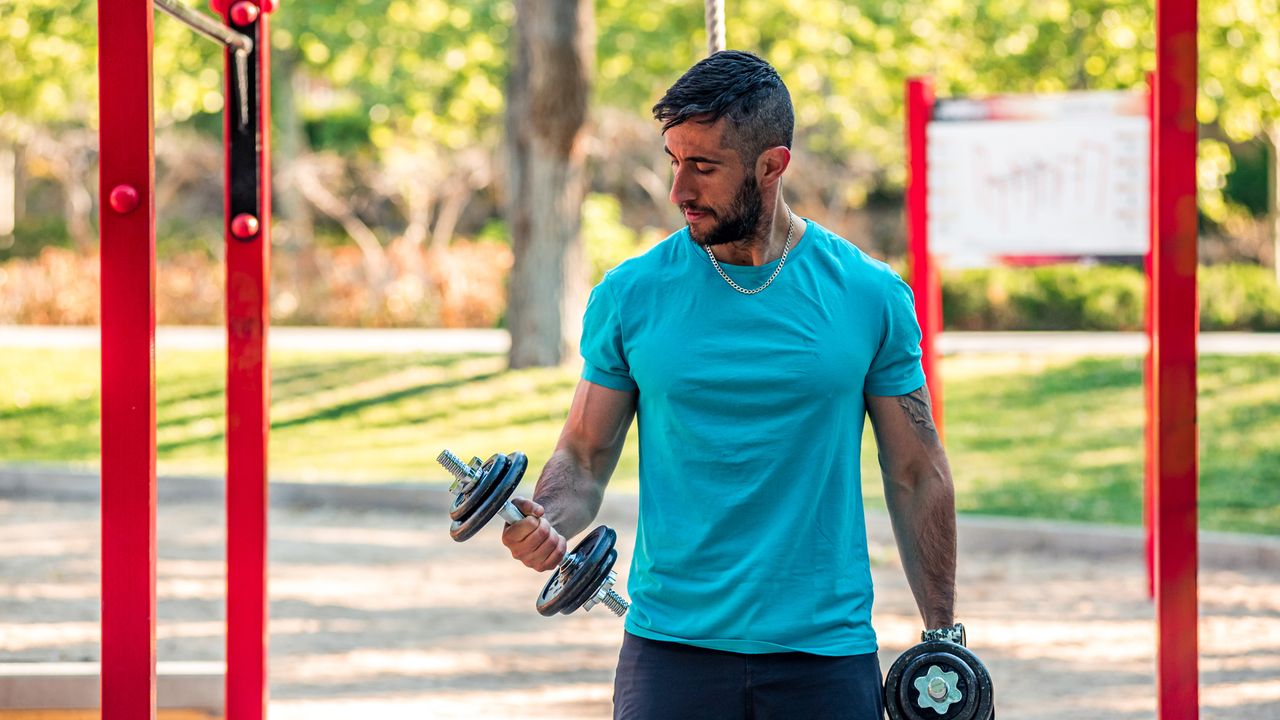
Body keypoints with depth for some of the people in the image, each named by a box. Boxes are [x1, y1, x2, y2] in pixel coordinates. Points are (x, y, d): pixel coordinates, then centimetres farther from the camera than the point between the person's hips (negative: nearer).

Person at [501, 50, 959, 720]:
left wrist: (944, 639, 4)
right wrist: (545, 519, -18)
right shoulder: (629, 295, -1)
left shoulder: (869, 295, -1)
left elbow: (916, 476, 5)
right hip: (671, 647, 0)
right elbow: (585, 458, 4)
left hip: (825, 653, 0)